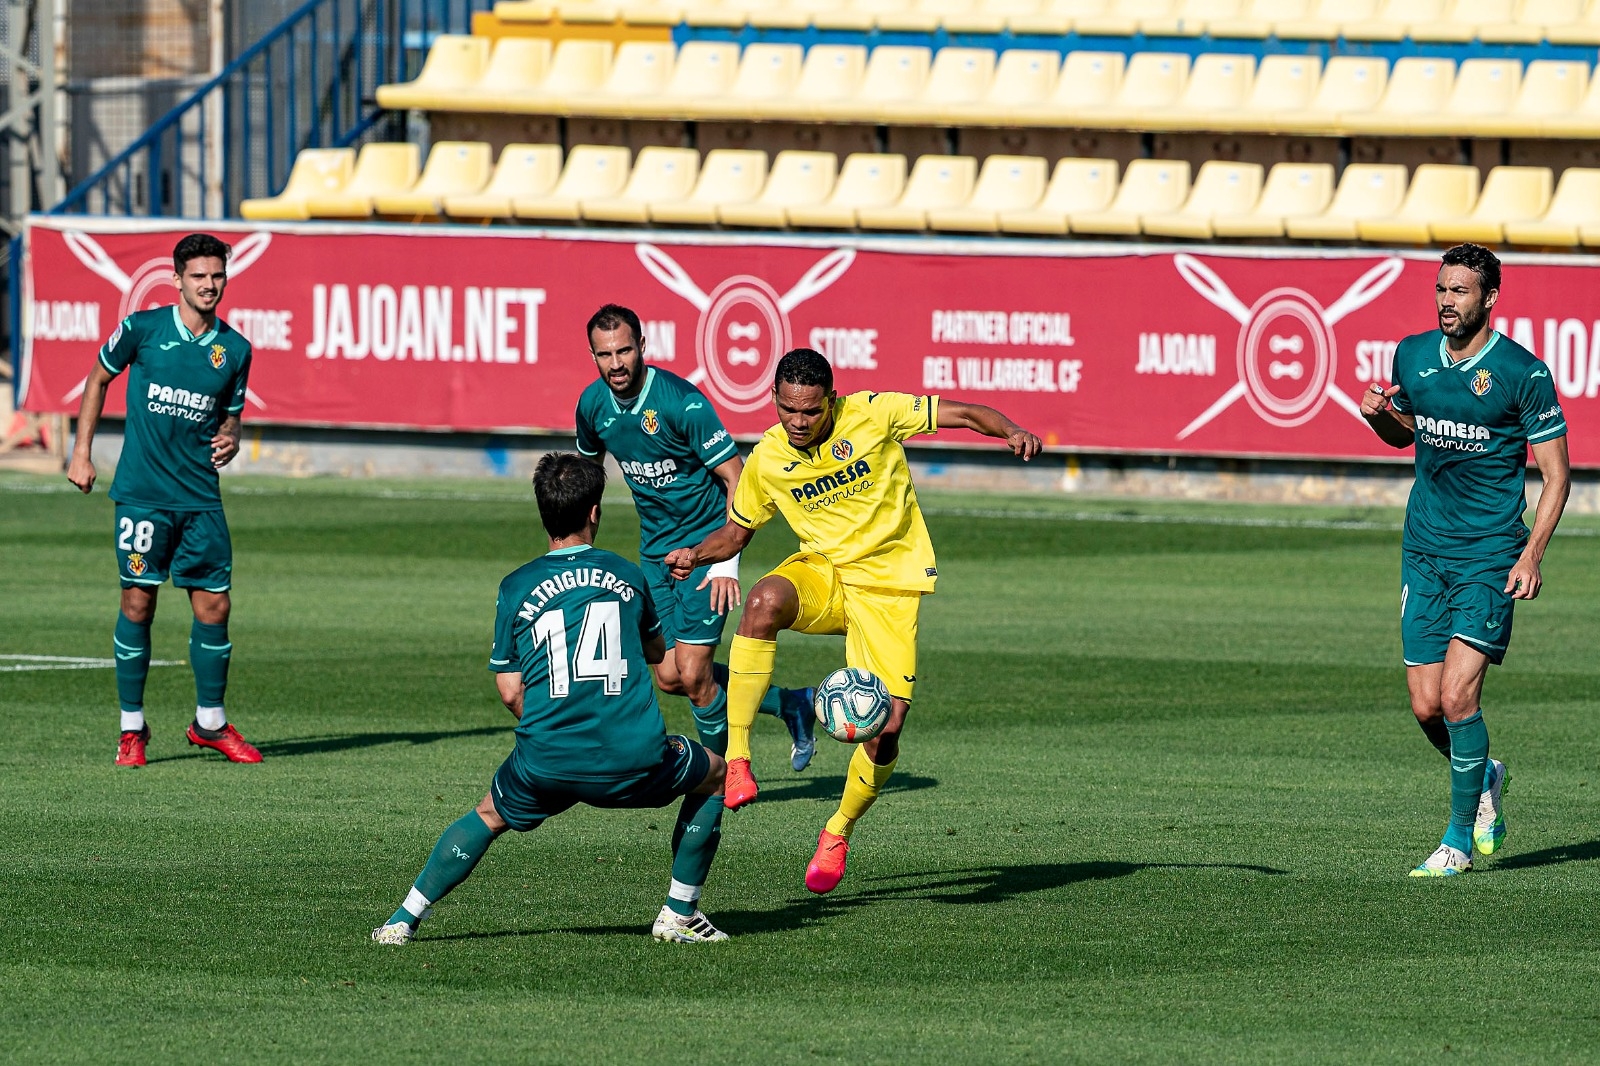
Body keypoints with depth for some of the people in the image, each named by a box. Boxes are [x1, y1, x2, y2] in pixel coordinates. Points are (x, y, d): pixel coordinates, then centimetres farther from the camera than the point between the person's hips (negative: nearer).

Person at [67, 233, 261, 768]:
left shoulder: (235, 349, 6)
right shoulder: (142, 328, -3)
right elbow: (99, 378, 11)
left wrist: (229, 440, -6)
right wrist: (82, 452, 7)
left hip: (201, 497, 3)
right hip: (142, 495, -3)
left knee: (214, 607, 2)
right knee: (137, 605, -4)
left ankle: (210, 722, 18)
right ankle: (132, 728, 7)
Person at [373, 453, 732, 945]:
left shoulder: (517, 587, 7)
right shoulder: (627, 575, 11)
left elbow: (510, 692, 7)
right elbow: (657, 651, 31)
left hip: (546, 762, 1)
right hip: (634, 762, -1)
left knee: (488, 816, 29)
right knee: (715, 774, 27)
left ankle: (406, 918, 23)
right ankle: (680, 913, 25)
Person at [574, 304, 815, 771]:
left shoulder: (681, 402, -22)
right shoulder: (593, 404, -3)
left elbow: (736, 479, -19)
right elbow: (588, 465, 20)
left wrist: (727, 561, -25)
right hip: (655, 552, 6)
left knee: (693, 674, -12)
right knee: (669, 676, 1)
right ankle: (789, 704, 20)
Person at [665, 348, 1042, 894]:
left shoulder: (872, 414, -10)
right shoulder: (767, 460, -2)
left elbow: (964, 413, -7)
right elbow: (735, 532, 13)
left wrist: (1011, 431, -27)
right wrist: (695, 556, -7)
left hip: (890, 584, -1)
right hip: (823, 573, 1)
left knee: (888, 721, -13)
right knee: (764, 601, -36)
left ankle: (837, 833, 16)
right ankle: (735, 758, -34)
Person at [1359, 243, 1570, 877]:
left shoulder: (1523, 372, -9)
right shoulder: (1412, 356, 5)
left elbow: (1555, 473, -5)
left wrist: (1531, 555, -14)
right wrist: (1379, 416, 0)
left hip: (1491, 555, -5)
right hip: (1424, 552, 5)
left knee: (1457, 694, -14)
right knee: (1426, 706, 1)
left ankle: (1459, 837, 0)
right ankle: (1484, 780, 31)